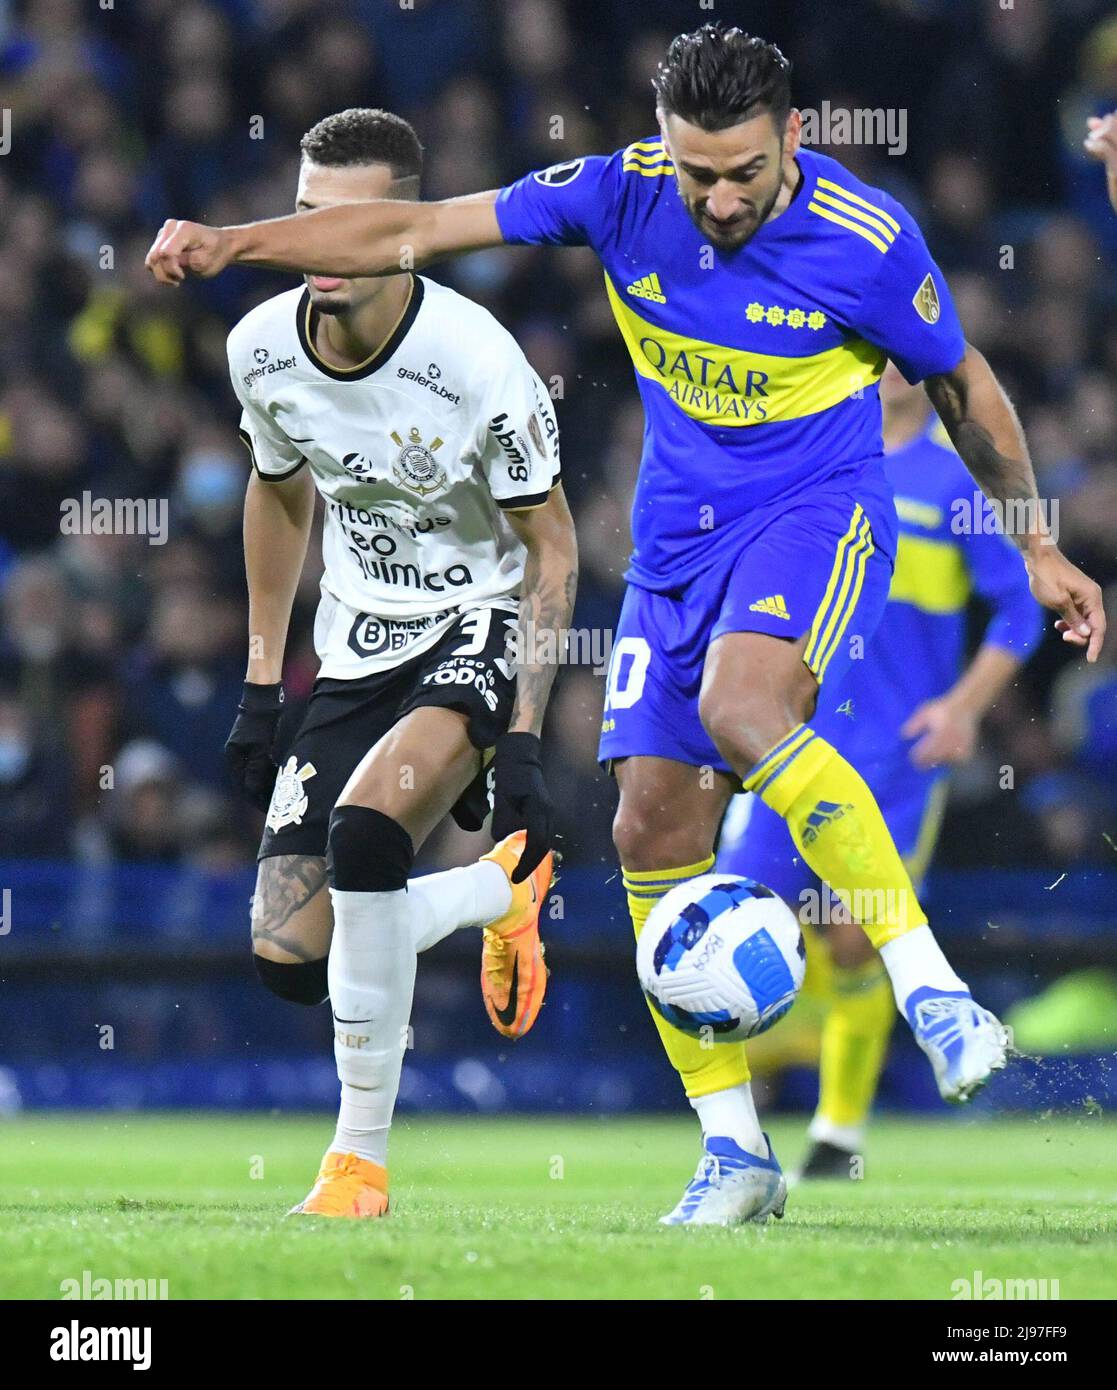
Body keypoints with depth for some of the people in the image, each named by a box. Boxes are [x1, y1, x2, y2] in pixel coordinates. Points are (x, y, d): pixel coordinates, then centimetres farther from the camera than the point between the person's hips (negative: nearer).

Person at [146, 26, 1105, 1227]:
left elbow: (961, 384, 1)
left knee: (742, 704, -35)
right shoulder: (621, 195, -9)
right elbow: (417, 231, -4)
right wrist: (231, 243, -12)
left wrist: (1038, 549, 8)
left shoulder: (866, 241, -16)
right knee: (652, 828, -2)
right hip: (677, 538, 5)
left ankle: (929, 988, -28)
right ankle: (733, 1153, 7)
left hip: (817, 510, -5)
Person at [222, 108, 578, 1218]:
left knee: (364, 827, -33)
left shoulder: (476, 363, -23)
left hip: (479, 629, -6)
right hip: (358, 651, 6)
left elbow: (551, 547, -13)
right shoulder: (263, 348, -7)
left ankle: (363, 1153, -18)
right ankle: (500, 893, 27)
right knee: (287, 957, -4)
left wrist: (525, 740, -19)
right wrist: (261, 687, 13)